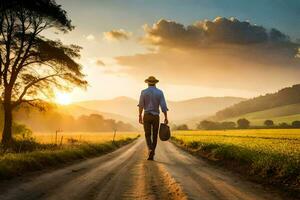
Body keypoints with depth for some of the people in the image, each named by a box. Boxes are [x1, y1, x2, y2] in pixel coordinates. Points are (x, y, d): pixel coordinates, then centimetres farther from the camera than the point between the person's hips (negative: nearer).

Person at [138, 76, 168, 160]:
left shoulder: (143, 92, -2)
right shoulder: (160, 92, -2)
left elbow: (141, 105, -2)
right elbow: (163, 106, -9)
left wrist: (140, 117, 7)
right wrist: (166, 118, -6)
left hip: (146, 116, 0)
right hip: (156, 117, 1)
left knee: (148, 135, 6)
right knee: (154, 136, 9)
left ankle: (150, 149, -22)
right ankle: (151, 155, 6)